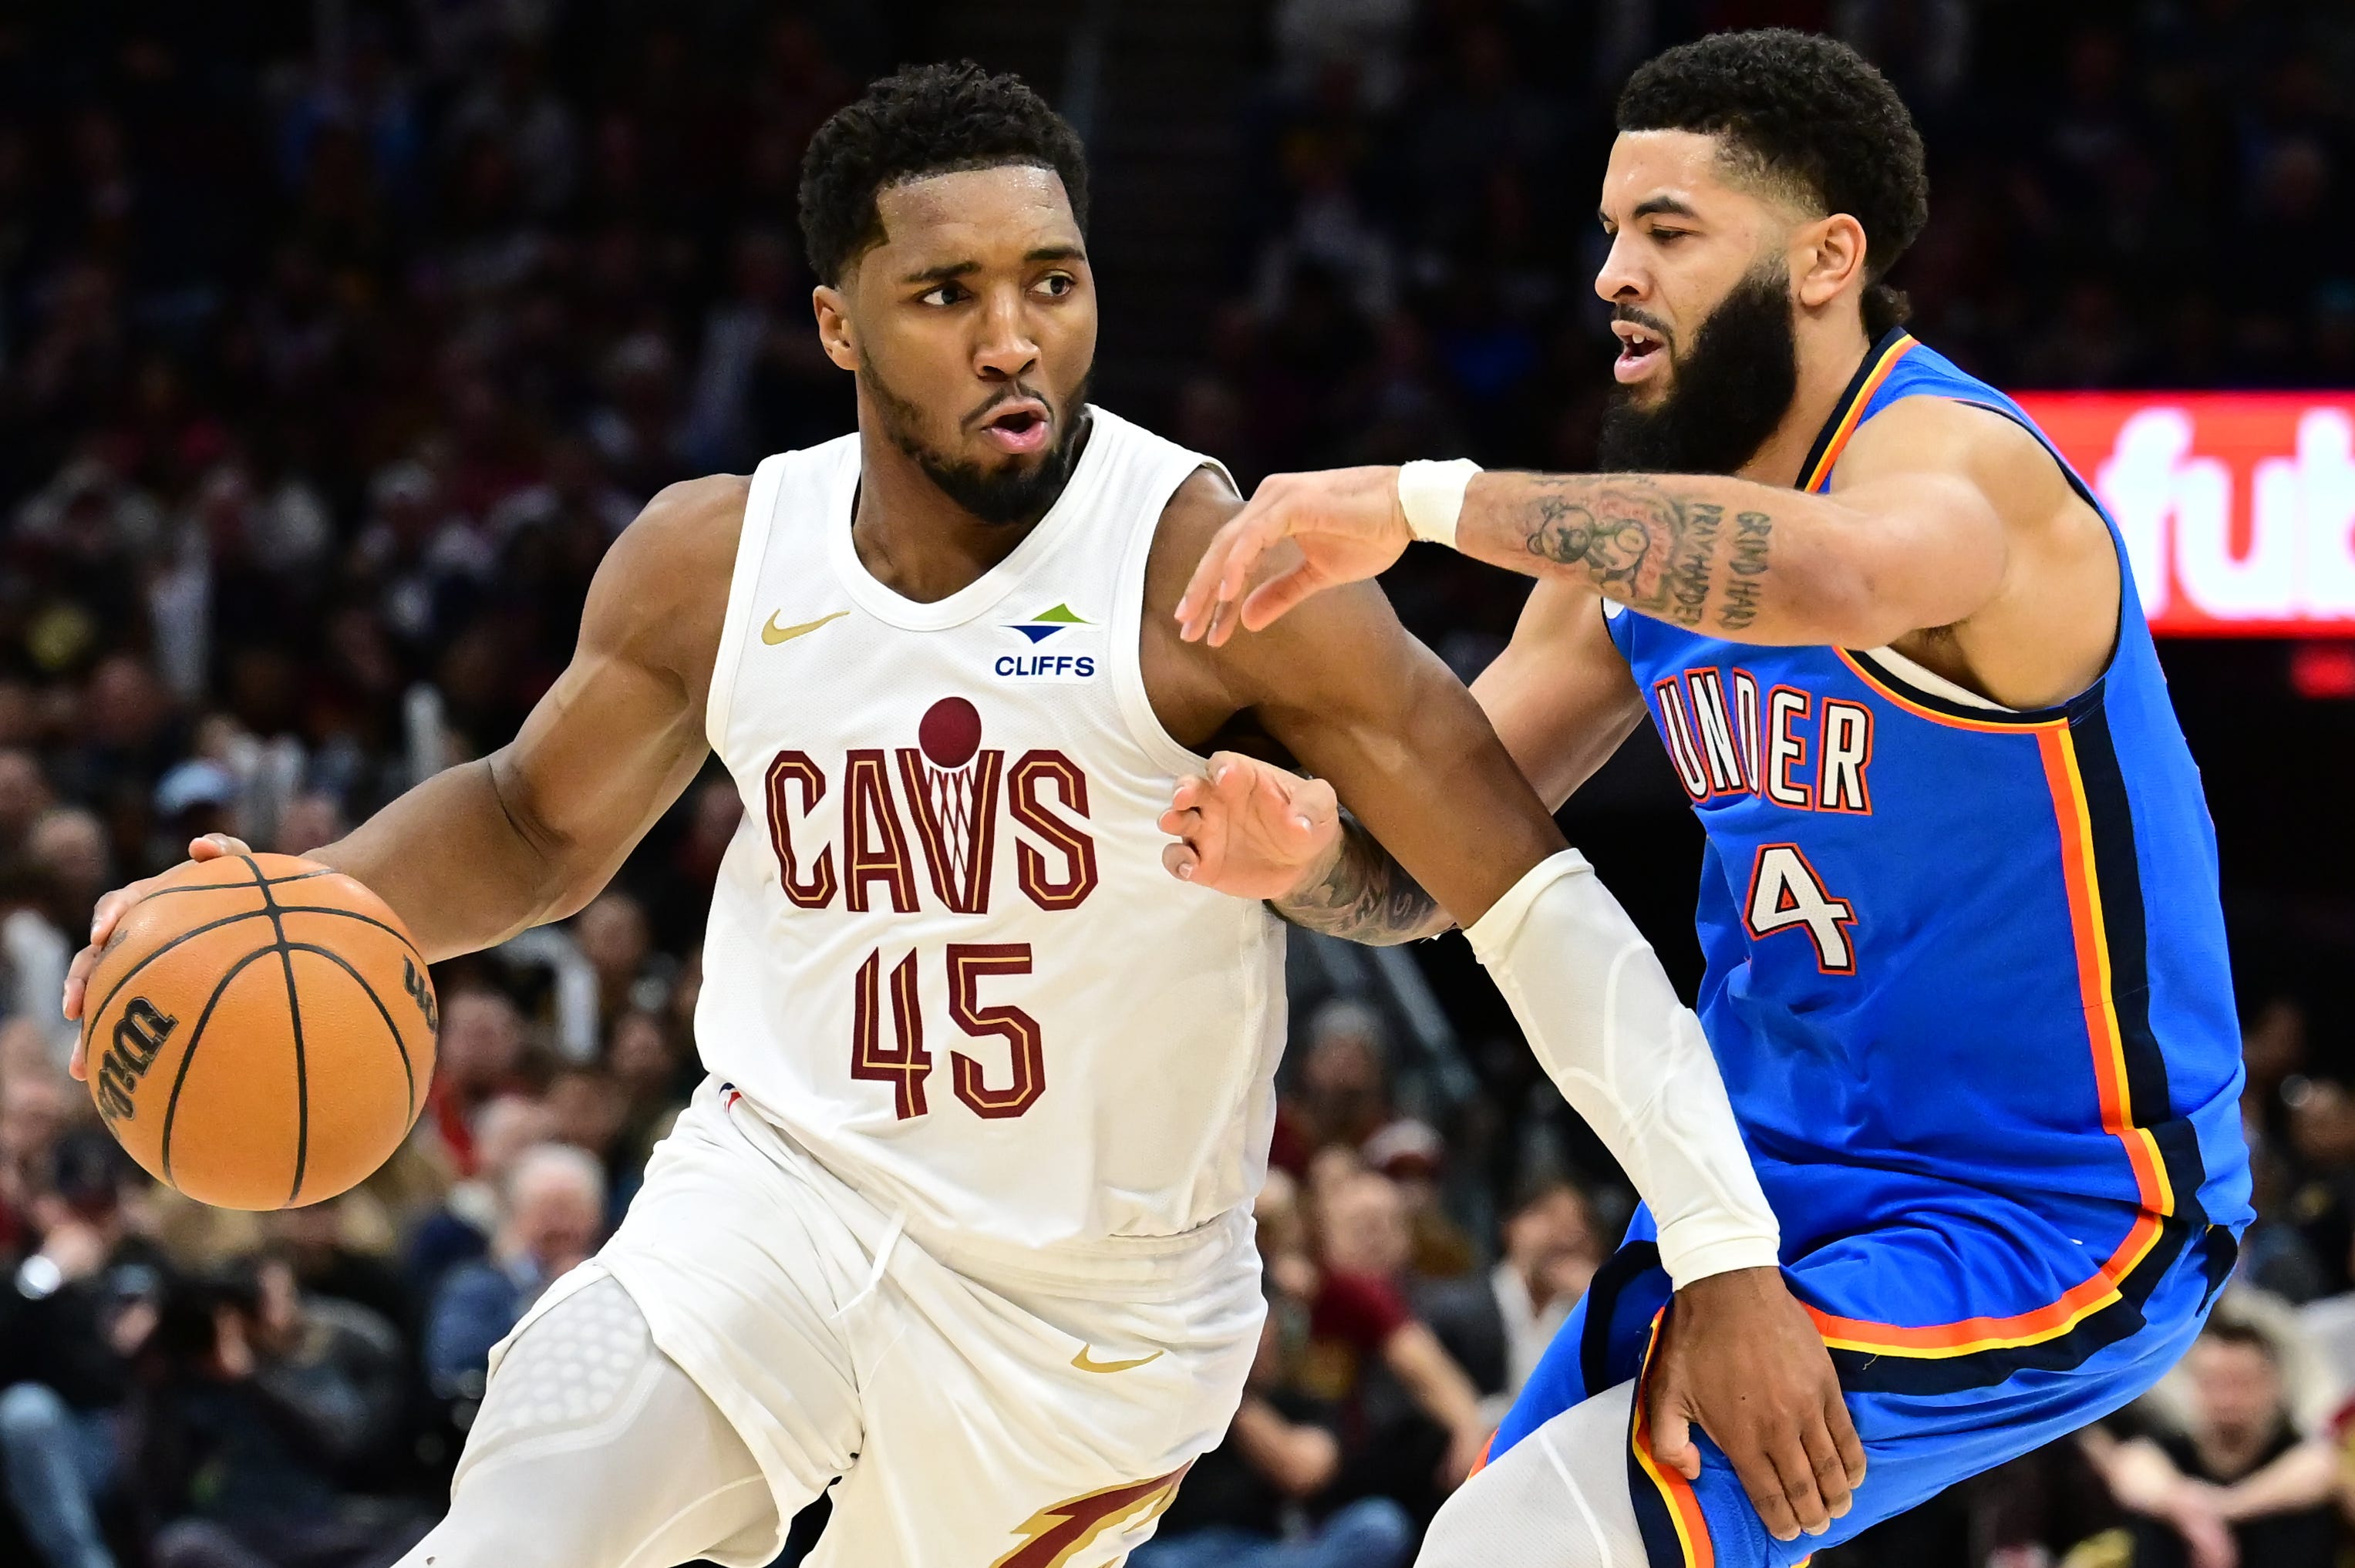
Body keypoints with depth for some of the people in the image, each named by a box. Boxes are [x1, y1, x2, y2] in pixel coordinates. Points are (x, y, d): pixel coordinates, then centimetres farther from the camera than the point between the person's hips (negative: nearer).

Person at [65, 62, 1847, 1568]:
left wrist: (1731, 1260, -24)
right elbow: (542, 827, 13)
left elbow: (1533, 900, -19)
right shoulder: (714, 561, -5)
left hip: (1095, 1309, -2)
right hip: (782, 1199, 2)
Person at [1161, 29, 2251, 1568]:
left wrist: (1423, 499, -44)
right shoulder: (1643, 530, 5)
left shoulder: (1956, 458, -22)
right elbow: (1433, 856, 5)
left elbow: (1837, 574, -48)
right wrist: (1306, 850, -19)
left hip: (2053, 1219, -9)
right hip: (1780, 1179, 9)